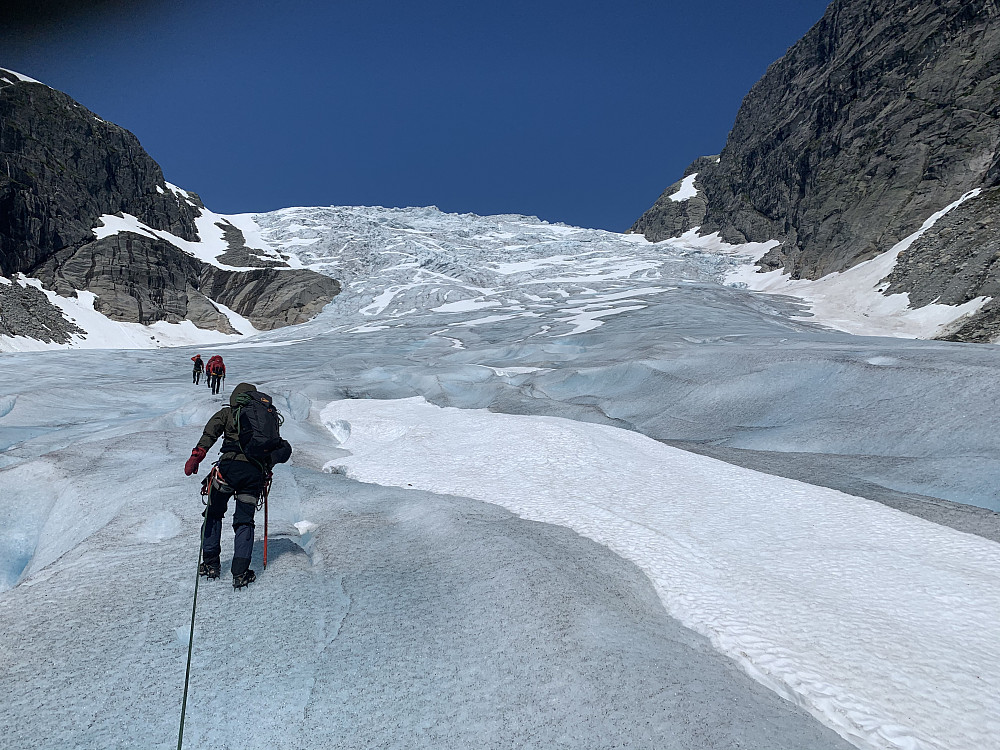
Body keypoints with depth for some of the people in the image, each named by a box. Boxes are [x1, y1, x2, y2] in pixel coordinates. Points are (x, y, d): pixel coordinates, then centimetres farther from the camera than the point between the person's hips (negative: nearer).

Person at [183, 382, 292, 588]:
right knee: (244, 521, 11)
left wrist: (196, 456, -11)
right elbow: (285, 449, 18)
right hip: (256, 471, 2)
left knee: (214, 513, 19)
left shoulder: (228, 412, 16)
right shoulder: (271, 416, 25)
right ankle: (241, 573, 3)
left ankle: (211, 564, 23)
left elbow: (209, 434, -3)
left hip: (231, 465, -2)